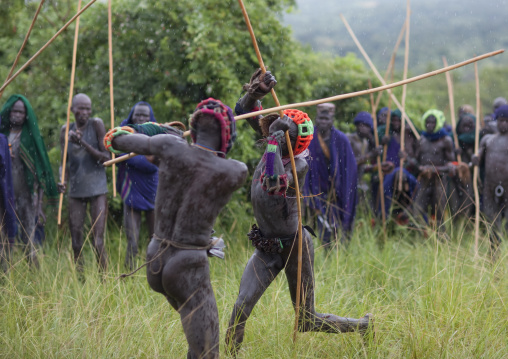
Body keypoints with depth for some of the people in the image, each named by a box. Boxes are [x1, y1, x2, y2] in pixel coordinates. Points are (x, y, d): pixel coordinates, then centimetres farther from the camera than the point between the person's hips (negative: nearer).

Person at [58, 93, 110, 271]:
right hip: (76, 190, 4)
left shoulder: (96, 124, -4)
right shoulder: (66, 130, 7)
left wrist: (83, 143, -19)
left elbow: (106, 158, -8)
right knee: (76, 244, 4)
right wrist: (64, 181, -5)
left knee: (98, 242, -11)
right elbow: (65, 162, 14)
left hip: (97, 190, -4)